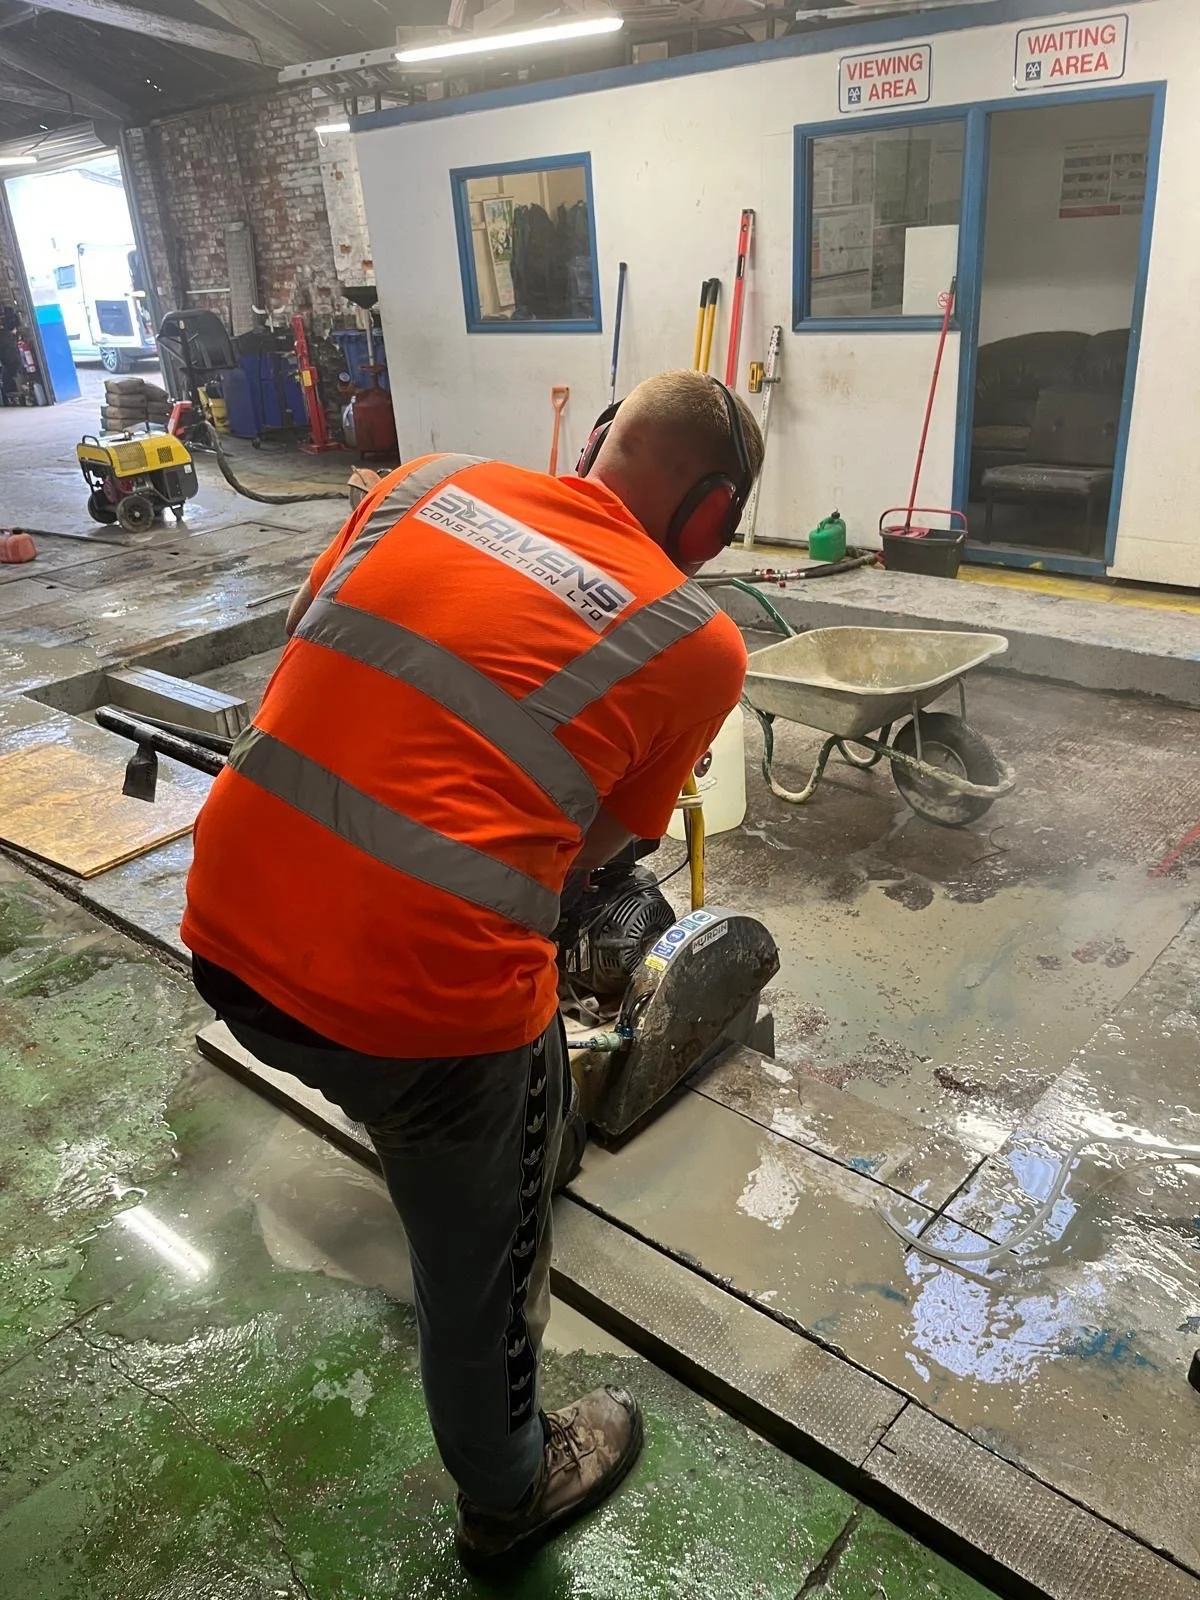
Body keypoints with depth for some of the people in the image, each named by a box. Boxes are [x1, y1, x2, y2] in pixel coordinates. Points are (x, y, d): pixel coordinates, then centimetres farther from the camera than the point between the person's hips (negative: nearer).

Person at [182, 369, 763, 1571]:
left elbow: (310, 646, 15)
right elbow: (589, 852, 4)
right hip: (422, 988, -5)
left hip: (226, 935, 6)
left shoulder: (431, 481, 8)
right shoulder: (700, 644, -1)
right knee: (481, 1257, 23)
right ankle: (507, 1497, 50)